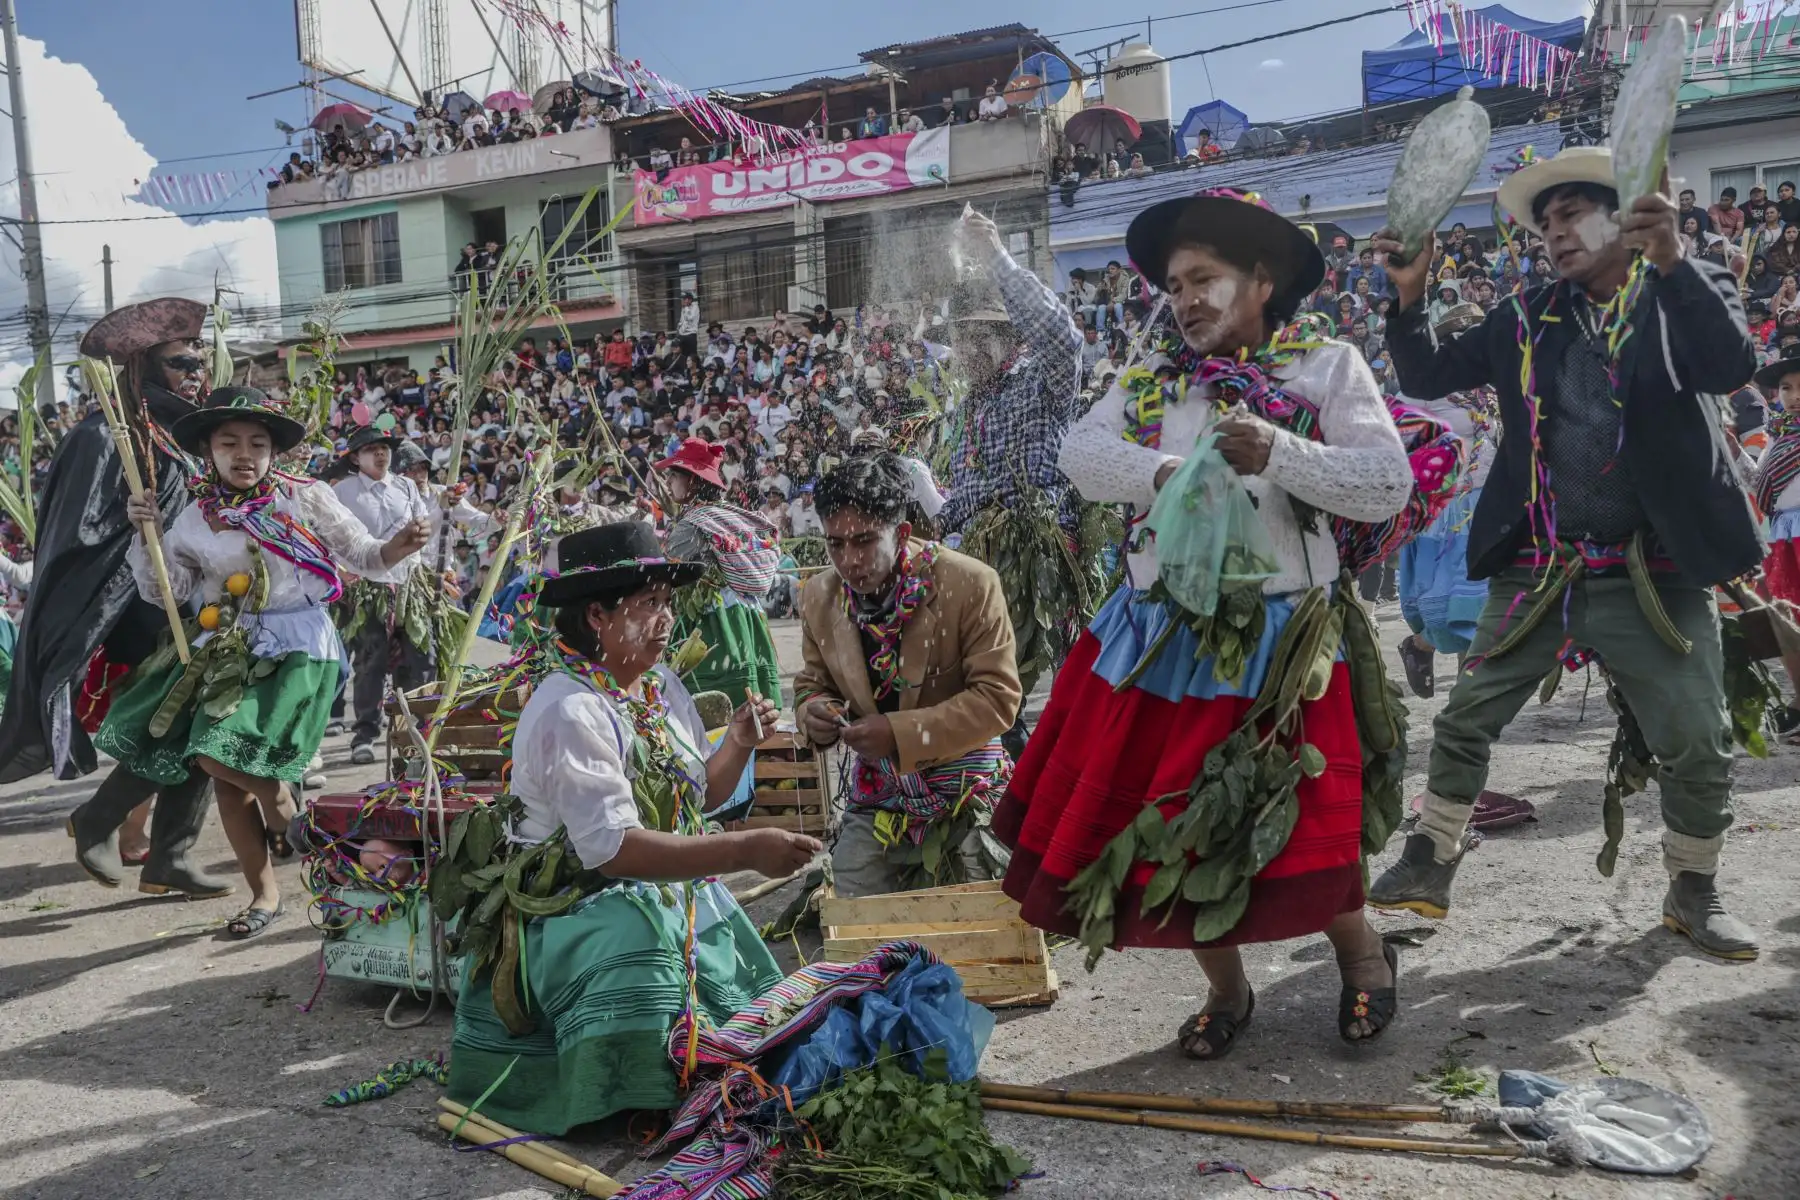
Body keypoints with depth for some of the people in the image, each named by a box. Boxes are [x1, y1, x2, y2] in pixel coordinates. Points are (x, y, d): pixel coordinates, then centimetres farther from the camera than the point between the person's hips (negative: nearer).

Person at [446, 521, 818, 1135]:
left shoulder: (662, 686, 6)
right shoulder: (569, 711, -22)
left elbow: (701, 792, 16)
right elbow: (616, 849, -30)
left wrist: (738, 744, -5)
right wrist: (747, 850, -32)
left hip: (676, 897, 8)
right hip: (588, 913, -8)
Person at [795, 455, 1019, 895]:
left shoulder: (970, 584, -18)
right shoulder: (819, 596, -3)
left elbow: (998, 696, -18)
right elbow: (812, 682, 12)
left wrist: (901, 733, -27)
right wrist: (814, 711, -13)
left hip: (966, 801, -3)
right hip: (875, 802, 4)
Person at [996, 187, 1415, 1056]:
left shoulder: (1328, 367, 1)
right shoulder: (1152, 383, 13)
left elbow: (1387, 487, -9)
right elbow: (1080, 451, -1)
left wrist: (1277, 453, -21)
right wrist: (1164, 472, -18)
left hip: (1275, 645, -4)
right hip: (1158, 638, 5)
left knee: (1297, 824, -5)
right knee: (1161, 820, 8)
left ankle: (1361, 954, 29)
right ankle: (1226, 989, 32)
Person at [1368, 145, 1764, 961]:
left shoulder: (1690, 295, 0)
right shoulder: (1527, 321, 8)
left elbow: (1730, 367, -20)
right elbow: (1426, 377, 9)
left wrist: (1671, 260, -32)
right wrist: (1409, 297, -8)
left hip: (1655, 577, -2)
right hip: (1536, 574, 3)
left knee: (1700, 749, 3)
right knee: (1464, 723, 5)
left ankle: (1693, 893, 27)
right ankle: (1430, 867, 21)